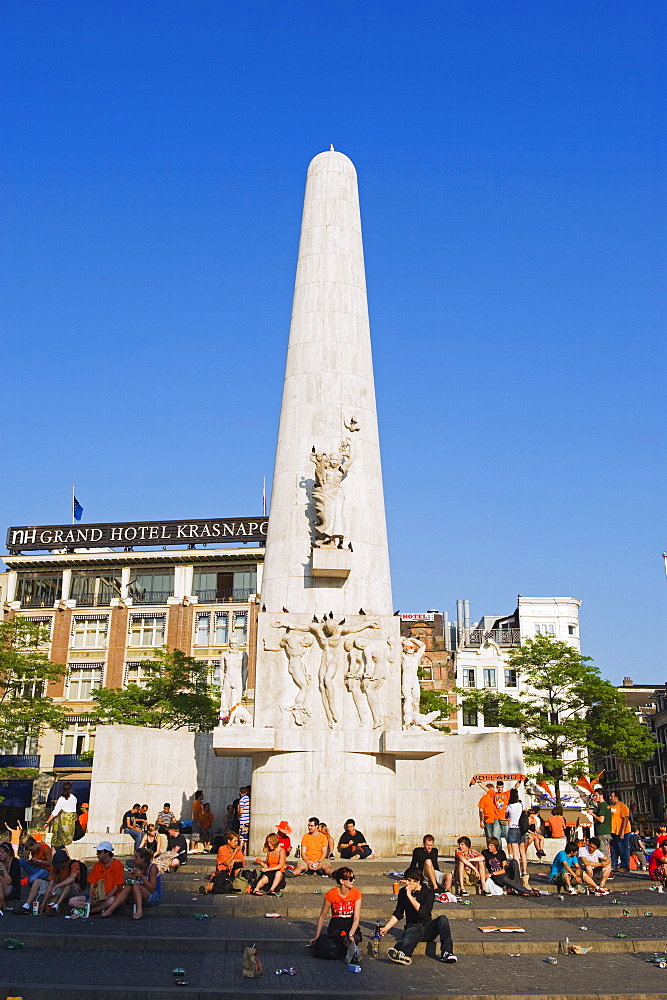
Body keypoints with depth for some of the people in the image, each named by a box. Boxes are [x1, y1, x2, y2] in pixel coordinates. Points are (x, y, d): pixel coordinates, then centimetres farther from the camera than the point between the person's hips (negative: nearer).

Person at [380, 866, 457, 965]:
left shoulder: (428, 891, -1)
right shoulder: (403, 892, 7)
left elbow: (424, 912, -16)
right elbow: (398, 914, 16)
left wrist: (410, 896, -16)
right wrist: (386, 928, 6)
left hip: (427, 928, 1)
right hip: (412, 926, -1)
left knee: (443, 919, -28)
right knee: (410, 935, -37)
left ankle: (446, 953, -38)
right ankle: (404, 955, -71)